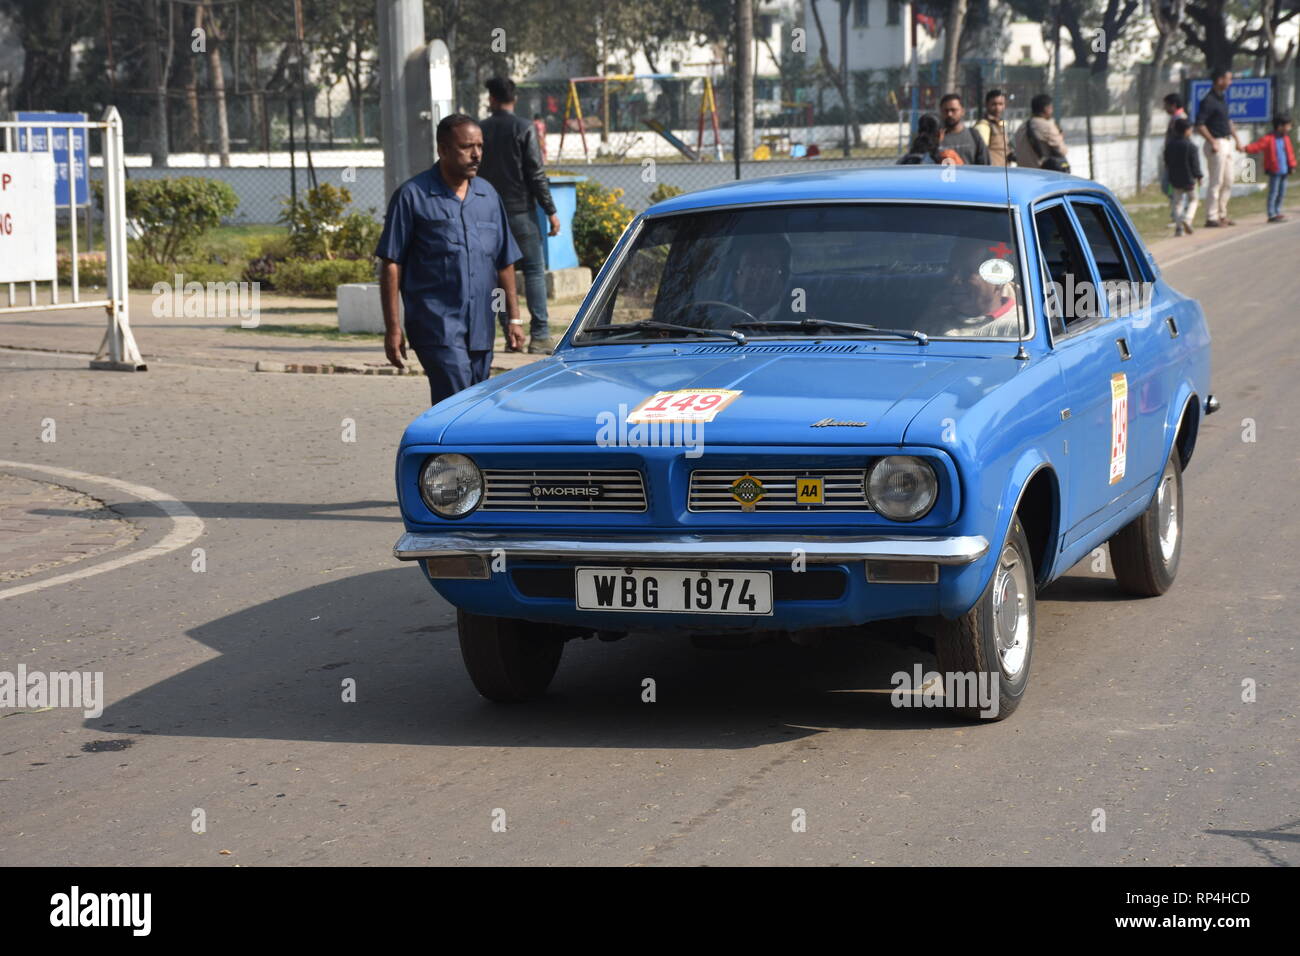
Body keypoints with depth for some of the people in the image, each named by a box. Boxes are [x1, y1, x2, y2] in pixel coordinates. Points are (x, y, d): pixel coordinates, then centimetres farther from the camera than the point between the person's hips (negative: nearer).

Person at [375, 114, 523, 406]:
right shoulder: (412, 196, -4)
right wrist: (392, 327, -9)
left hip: (481, 328, 6)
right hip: (436, 325, -6)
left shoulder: (488, 195, 14)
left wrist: (513, 318, 14)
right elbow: (391, 265, -5)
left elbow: (504, 263, 19)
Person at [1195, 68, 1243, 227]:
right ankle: (1211, 217, -3)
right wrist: (1212, 142, -23)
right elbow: (1199, 125, -20)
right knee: (1216, 182, -7)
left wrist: (1236, 139, 21)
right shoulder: (1208, 101, -15)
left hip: (1228, 143, 9)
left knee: (1228, 182, 12)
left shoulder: (1223, 97, 13)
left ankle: (1222, 215, 19)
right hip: (1217, 145, -9)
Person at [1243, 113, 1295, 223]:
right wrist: (1246, 149, -33)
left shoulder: (1286, 138, 10)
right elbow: (1257, 146, -20)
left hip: (1284, 171, 7)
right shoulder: (1268, 139, -13)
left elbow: (1290, 153, 16)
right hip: (1274, 172, -7)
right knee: (1273, 193, -6)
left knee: (1282, 193, 13)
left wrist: (1292, 165, 14)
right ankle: (1272, 215, -4)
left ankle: (1277, 212, 24)